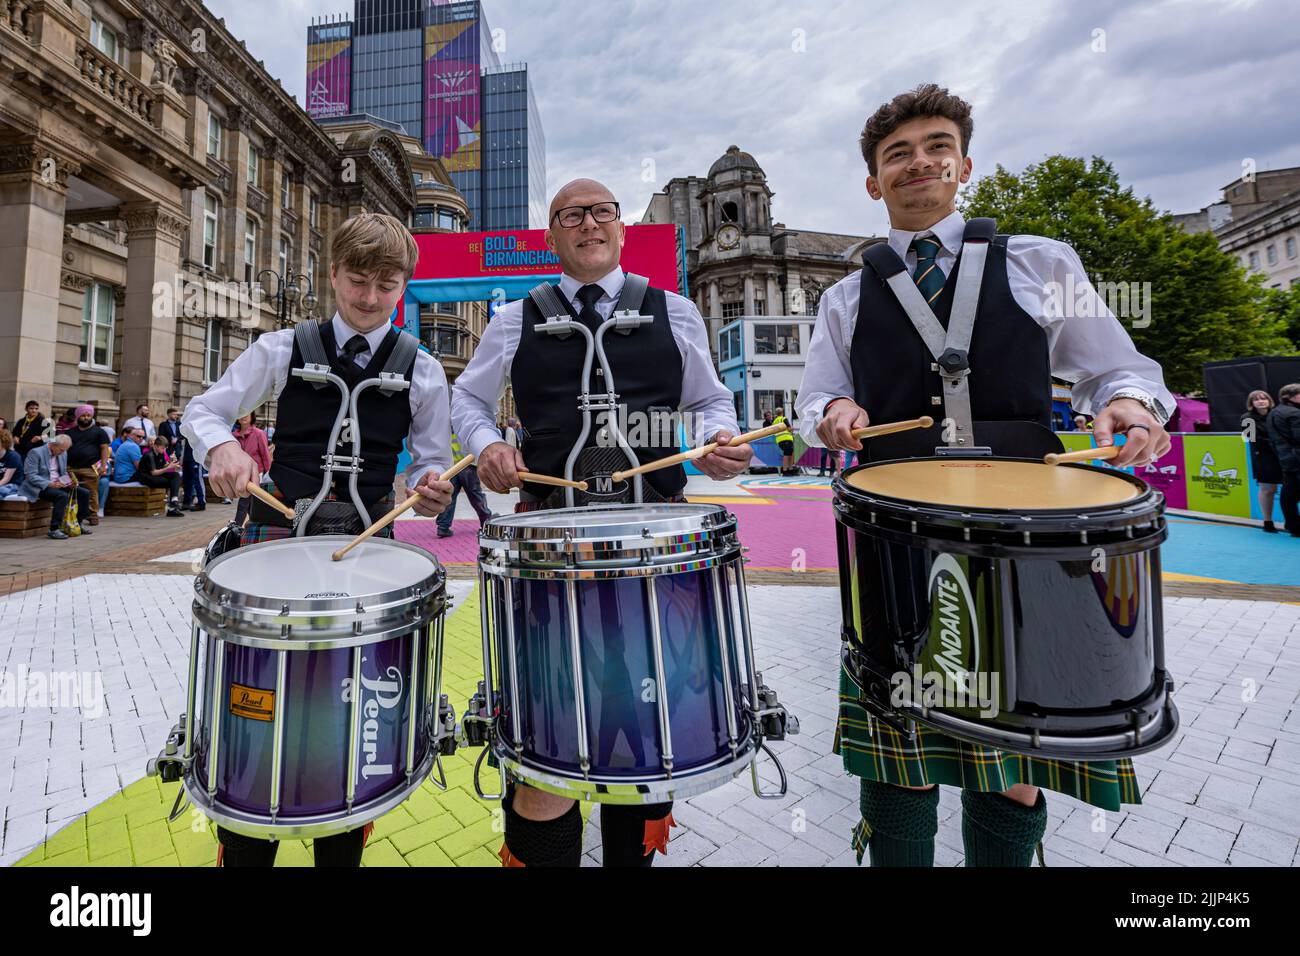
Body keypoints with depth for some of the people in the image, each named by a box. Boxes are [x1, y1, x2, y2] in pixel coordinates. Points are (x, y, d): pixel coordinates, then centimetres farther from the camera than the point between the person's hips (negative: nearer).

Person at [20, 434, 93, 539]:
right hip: (40, 487, -7)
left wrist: (70, 482, -3)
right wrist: (50, 484, -29)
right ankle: (54, 530, -29)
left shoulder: (63, 453, 9)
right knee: (63, 496, -33)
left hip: (58, 484, 7)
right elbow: (30, 475, -18)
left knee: (85, 493, -7)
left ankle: (79, 523, 5)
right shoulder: (36, 453, -13)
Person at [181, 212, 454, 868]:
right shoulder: (283, 350, 5)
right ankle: (241, 850, 28)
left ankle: (342, 853, 31)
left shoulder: (421, 373, 4)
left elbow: (432, 462, 7)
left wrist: (430, 488, -16)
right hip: (278, 531, 0)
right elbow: (203, 410, 10)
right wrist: (221, 446, -13)